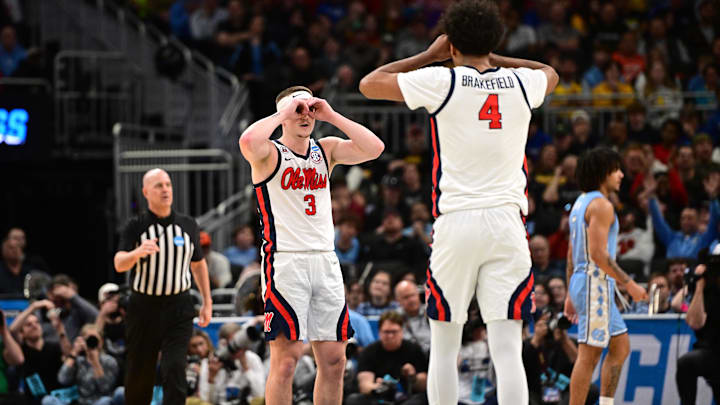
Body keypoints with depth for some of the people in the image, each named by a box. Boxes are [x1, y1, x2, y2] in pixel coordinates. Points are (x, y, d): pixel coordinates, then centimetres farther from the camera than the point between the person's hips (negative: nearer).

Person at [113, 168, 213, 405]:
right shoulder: (135, 227, -3)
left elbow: (198, 264, 18)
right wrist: (137, 252, -37)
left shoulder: (188, 225, 6)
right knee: (139, 374, 8)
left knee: (175, 368, -13)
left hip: (178, 307, 1)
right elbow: (119, 265, -16)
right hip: (143, 307, -1)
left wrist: (207, 302, 14)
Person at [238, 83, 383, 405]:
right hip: (285, 261, -6)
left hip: (326, 261, 6)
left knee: (333, 360, 5)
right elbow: (248, 142, -26)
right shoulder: (270, 153, -2)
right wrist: (284, 113, -12)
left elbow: (374, 149, 1)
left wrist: (332, 116, -1)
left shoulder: (326, 150, 14)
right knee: (286, 357, -10)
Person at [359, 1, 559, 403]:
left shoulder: (441, 81, -3)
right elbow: (551, 74, 33)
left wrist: (428, 55, 16)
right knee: (508, 350, -4)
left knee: (444, 348, 8)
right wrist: (491, 56, 29)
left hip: (456, 222, -2)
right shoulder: (521, 83, 7)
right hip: (507, 222, 2)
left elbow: (369, 84, 10)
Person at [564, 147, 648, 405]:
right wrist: (629, 284, -16)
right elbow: (598, 254, -21)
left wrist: (571, 295, 23)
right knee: (589, 355, -8)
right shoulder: (601, 205, -13)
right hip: (595, 284, -10)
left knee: (621, 346, 14)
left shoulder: (581, 203, 17)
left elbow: (572, 255, 20)